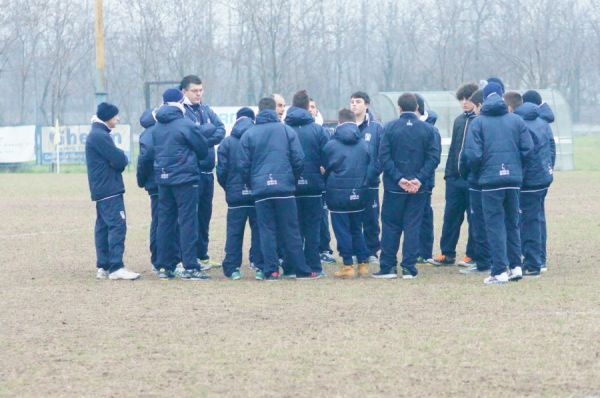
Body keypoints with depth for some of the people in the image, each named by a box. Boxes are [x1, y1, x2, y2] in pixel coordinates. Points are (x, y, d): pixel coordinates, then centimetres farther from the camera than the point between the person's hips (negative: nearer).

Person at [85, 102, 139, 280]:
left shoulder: (97, 135, 18)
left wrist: (120, 158, -3)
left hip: (101, 190, 10)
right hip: (109, 190, -10)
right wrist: (123, 157, 4)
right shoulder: (100, 136, -15)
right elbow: (119, 161, -17)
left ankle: (103, 267, 12)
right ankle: (116, 267, -17)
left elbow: (116, 160, 18)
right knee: (117, 226, -13)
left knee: (103, 226, 10)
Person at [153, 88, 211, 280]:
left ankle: (165, 266, 11)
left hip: (163, 178, 6)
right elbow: (203, 148, -3)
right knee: (188, 221, -4)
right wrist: (195, 158, 19)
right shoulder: (185, 124, -11)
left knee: (165, 221, 10)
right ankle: (190, 267, -7)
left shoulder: (157, 127, 8)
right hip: (185, 178, -6)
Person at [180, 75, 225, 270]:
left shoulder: (206, 110, 13)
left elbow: (220, 130, 1)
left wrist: (203, 140, -13)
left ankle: (202, 255, 21)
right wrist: (209, 131, -6)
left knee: (205, 215, 12)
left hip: (207, 170, 7)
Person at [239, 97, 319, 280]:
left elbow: (244, 165, 4)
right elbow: (299, 160, 0)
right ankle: (301, 270, 3)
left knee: (266, 231, 3)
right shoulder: (287, 131, 3)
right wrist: (293, 179, 15)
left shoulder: (248, 135, 5)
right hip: (284, 188, 0)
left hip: (260, 189, 0)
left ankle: (271, 271, -2)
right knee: (290, 231, 3)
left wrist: (251, 185, 17)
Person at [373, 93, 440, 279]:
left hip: (394, 187, -1)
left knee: (390, 227, 8)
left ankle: (388, 267, 7)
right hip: (418, 188, 1)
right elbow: (433, 157, -7)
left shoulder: (390, 128, -4)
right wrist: (419, 178, -11)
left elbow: (384, 157, -9)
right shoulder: (427, 129, 0)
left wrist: (398, 178, -10)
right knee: (413, 227, 5)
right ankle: (409, 268, 2)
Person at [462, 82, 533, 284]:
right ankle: (515, 266, 16)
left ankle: (500, 271, -4)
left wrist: (476, 172, 9)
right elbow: (528, 149, -1)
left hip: (490, 179, -3)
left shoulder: (479, 122, -4)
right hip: (514, 179, 3)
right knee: (512, 224, 16)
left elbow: (473, 154, -10)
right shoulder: (516, 120, 4)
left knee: (495, 225, 0)